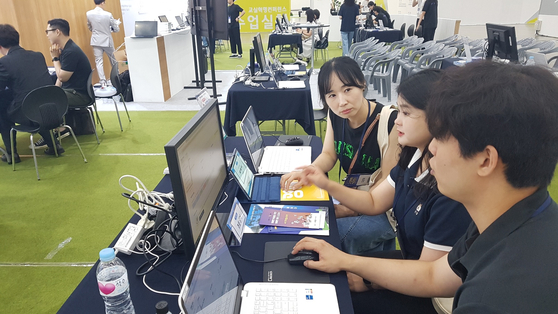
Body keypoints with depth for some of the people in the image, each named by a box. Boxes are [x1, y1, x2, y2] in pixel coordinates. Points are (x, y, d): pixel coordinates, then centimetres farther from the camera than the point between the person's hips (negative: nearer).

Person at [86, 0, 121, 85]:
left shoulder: (88, 14, -5)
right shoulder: (108, 14, -16)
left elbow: (89, 27, 10)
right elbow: (116, 29, -7)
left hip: (96, 41, 2)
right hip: (107, 40, -2)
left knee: (99, 61, 5)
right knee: (113, 60, 16)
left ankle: (102, 81, -1)